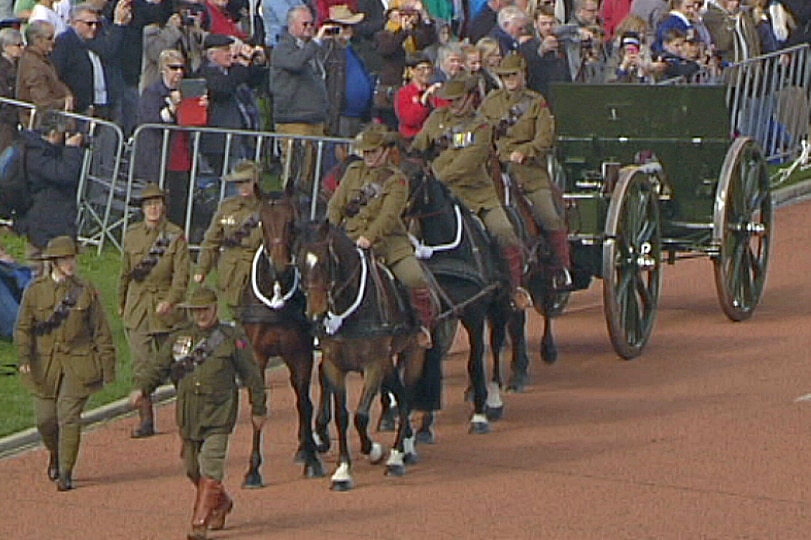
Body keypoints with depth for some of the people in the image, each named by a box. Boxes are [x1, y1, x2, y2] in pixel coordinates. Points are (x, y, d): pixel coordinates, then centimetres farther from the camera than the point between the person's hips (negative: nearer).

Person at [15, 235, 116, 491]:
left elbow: (101, 331, 5)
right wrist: (24, 357, -10)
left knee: (69, 417, -10)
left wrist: (108, 364, 2)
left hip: (77, 364, -1)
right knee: (46, 419, 3)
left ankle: (65, 473, -1)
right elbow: (23, 327, 4)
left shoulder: (86, 291, 3)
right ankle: (55, 454, 35)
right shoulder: (35, 290, 3)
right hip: (44, 364, 1)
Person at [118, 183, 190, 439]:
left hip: (165, 306, -2)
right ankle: (146, 419, -4)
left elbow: (181, 274, -11)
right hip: (137, 307, 2)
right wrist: (121, 304, 21)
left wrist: (170, 301, -24)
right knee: (140, 364, -6)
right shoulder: (132, 235, 7)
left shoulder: (175, 235, -3)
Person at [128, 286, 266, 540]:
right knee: (193, 469, 14)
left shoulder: (232, 338, 0)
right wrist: (141, 388, -14)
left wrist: (258, 409, 8)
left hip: (218, 415, -5)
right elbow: (158, 367, 4)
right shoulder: (179, 339, 9)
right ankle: (221, 503, 38)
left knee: (211, 469, -13)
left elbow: (251, 376, 6)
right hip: (188, 415, 5)